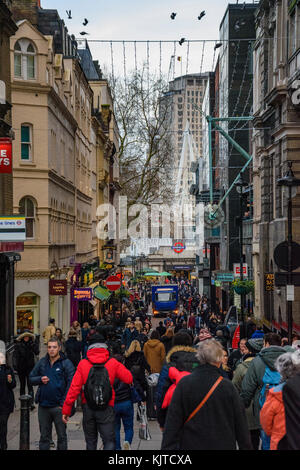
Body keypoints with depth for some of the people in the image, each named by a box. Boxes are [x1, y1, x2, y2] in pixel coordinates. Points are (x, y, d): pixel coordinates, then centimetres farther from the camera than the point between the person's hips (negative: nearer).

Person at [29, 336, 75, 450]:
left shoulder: (66, 363, -6)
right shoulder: (42, 362, 7)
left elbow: (71, 384, -10)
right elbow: (31, 378, 14)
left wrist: (63, 403, -14)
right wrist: (40, 379, -8)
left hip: (58, 406, -4)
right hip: (43, 406, 4)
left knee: (61, 435, 8)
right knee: (44, 436, 13)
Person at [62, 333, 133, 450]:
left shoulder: (83, 364, -4)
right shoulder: (113, 363, -5)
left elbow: (74, 388, -7)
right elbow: (129, 379, -2)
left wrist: (66, 409, -2)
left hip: (88, 407, 2)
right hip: (106, 409, -2)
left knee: (90, 441, 17)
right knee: (109, 441, 2)